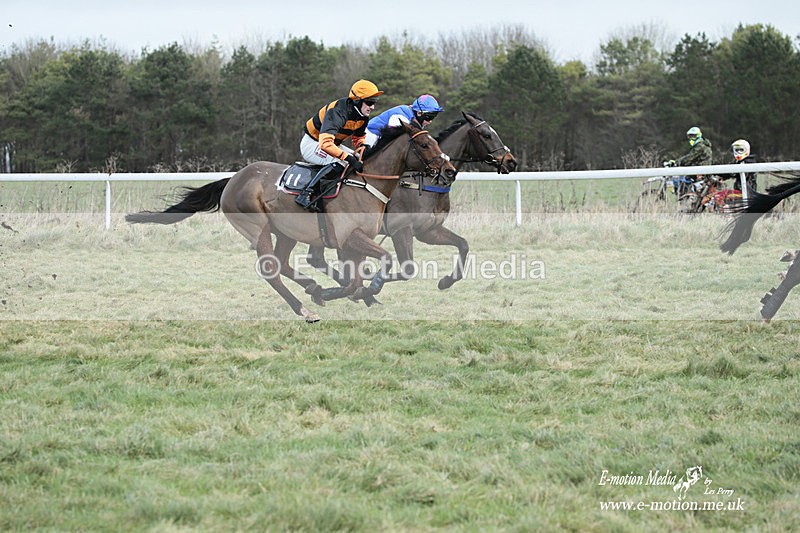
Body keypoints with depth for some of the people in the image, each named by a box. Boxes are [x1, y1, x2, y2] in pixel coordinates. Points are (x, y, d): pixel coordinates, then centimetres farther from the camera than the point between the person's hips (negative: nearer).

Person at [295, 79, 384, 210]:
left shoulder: (363, 117, -5)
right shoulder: (337, 112, -33)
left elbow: (358, 138, 14)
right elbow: (325, 143, -43)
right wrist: (348, 158, -47)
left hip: (333, 144, 9)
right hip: (312, 144, -9)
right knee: (339, 162, -34)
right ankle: (305, 194, -36)